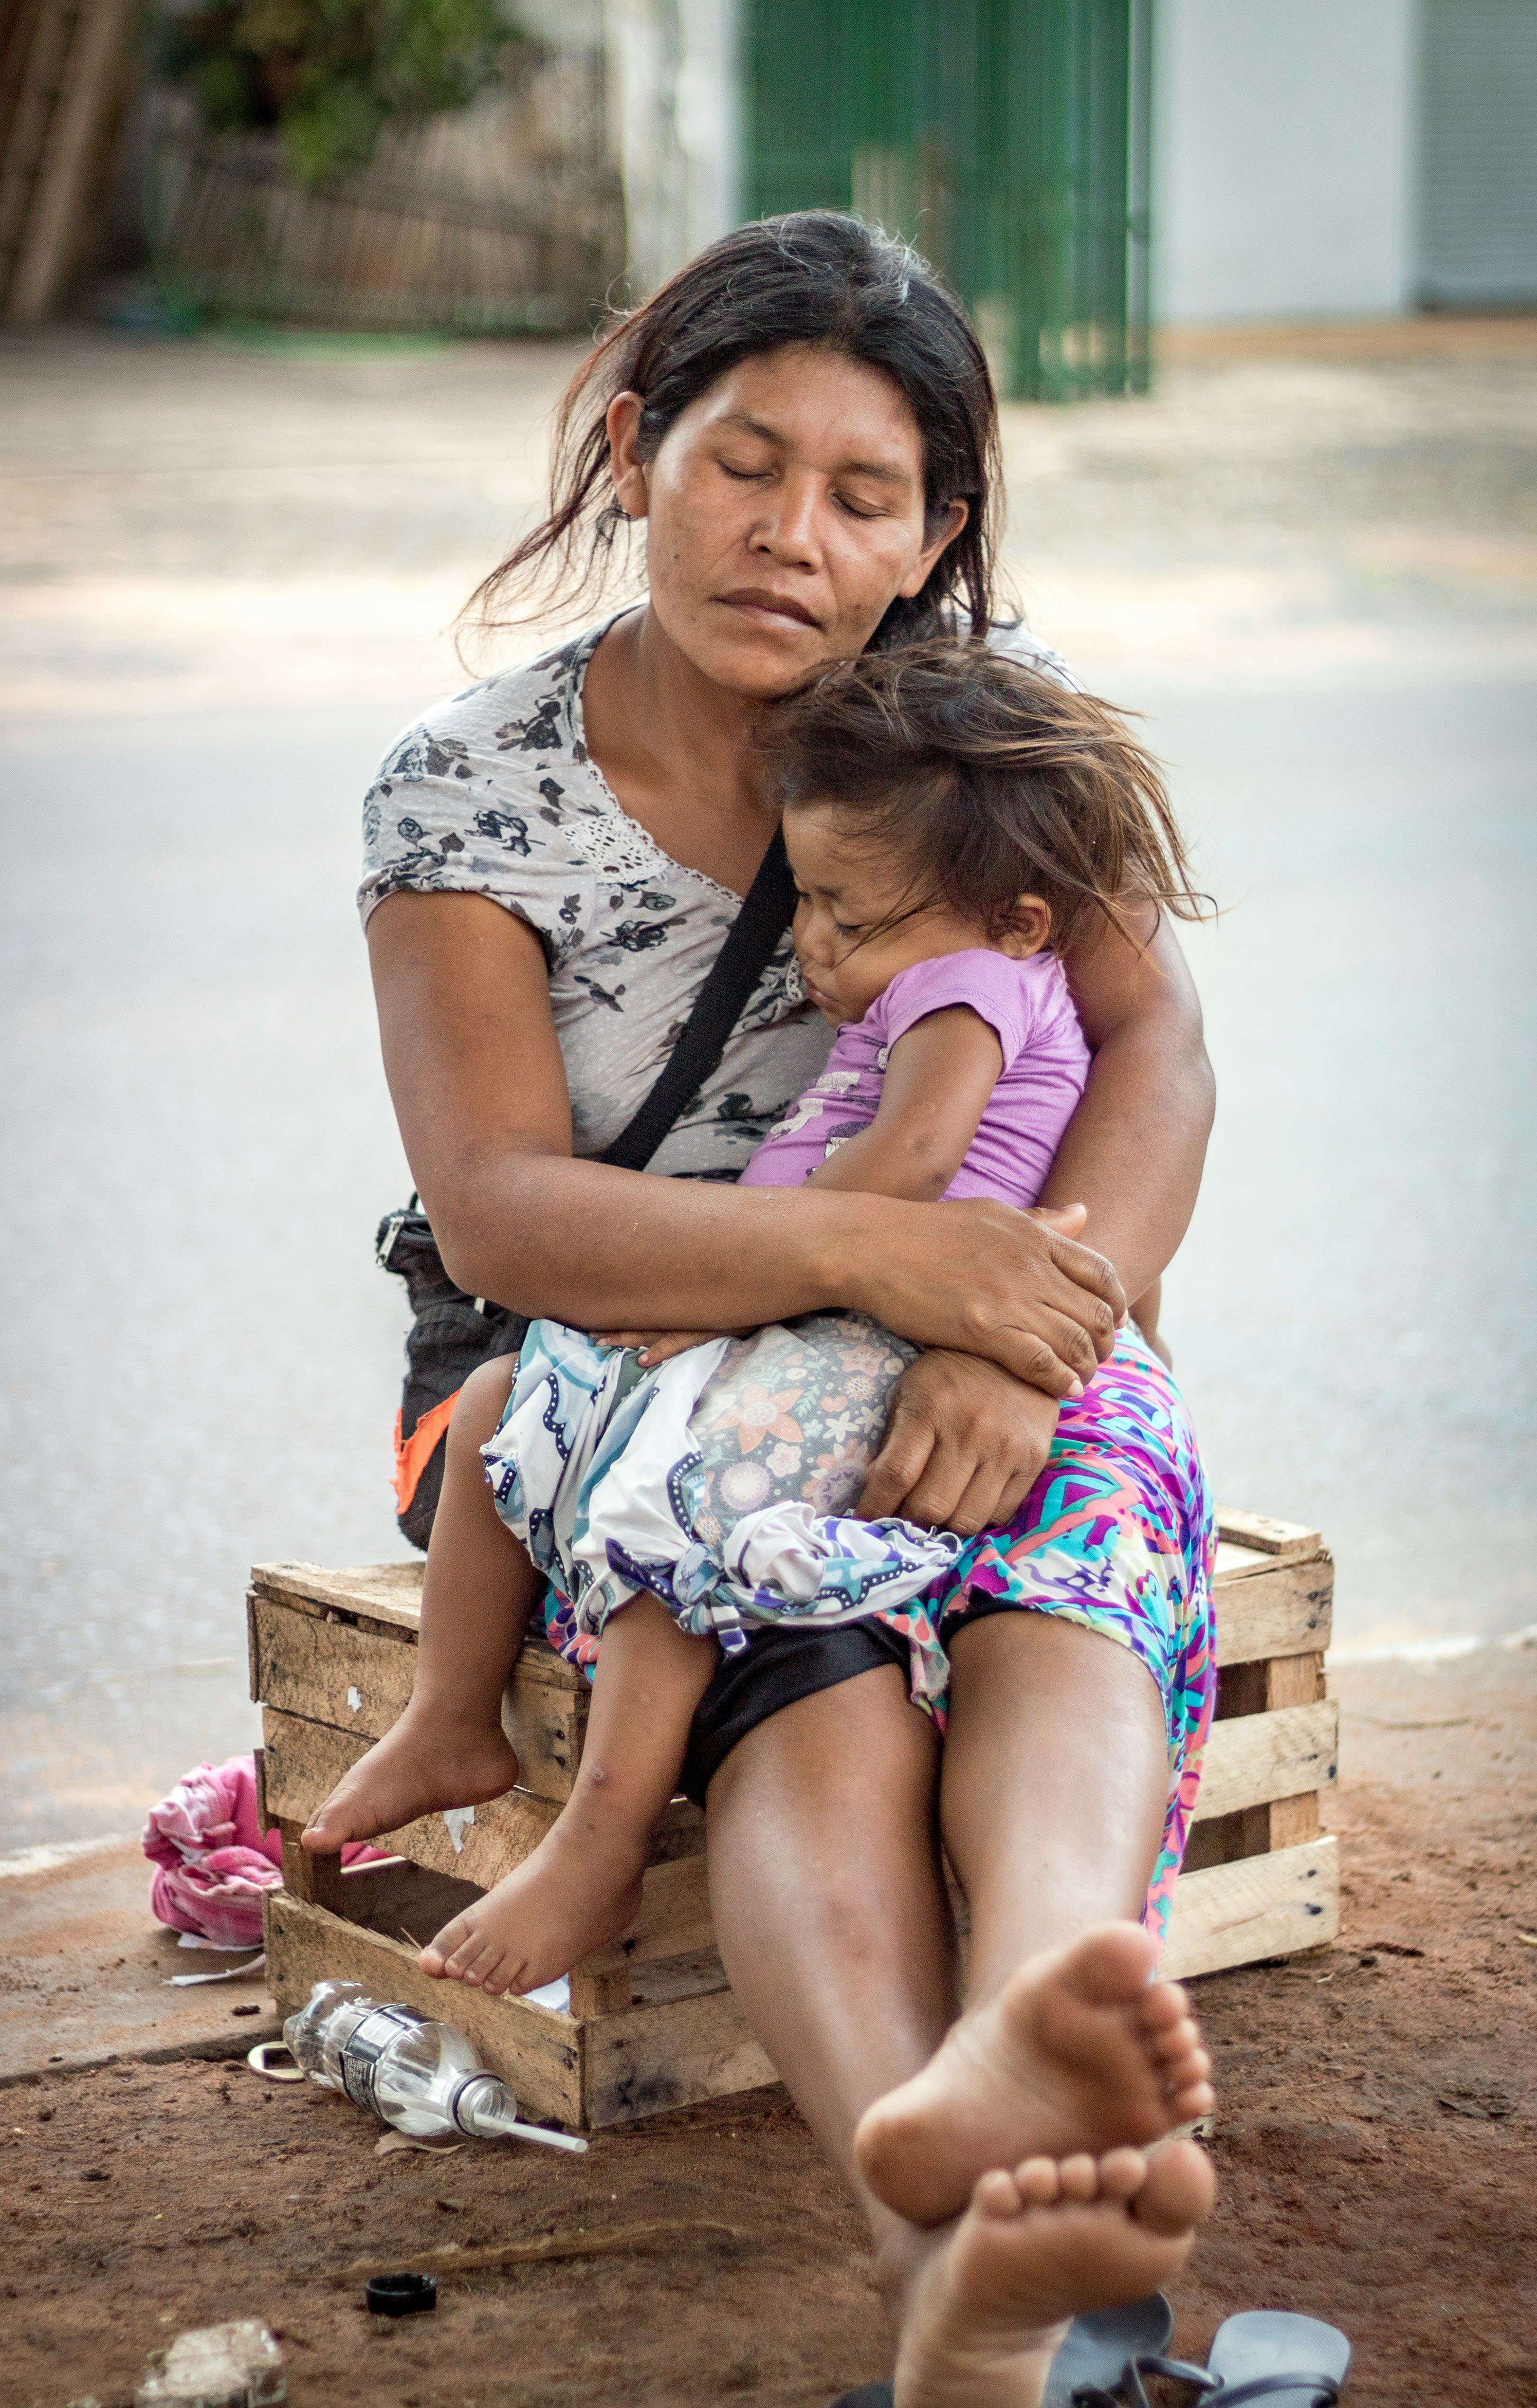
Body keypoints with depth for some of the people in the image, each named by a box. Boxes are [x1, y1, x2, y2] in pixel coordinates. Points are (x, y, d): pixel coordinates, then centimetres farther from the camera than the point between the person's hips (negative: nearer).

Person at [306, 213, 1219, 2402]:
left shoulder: (981, 703, 2)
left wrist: (1032, 1328, -28)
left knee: (1079, 1520, -36)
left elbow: (1153, 1040, -8)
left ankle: (1026, 2031, -68)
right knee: (814, 1687, -36)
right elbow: (498, 1213, -16)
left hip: (974, 1353, 2)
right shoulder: (469, 793, -6)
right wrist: (868, 1249, -31)